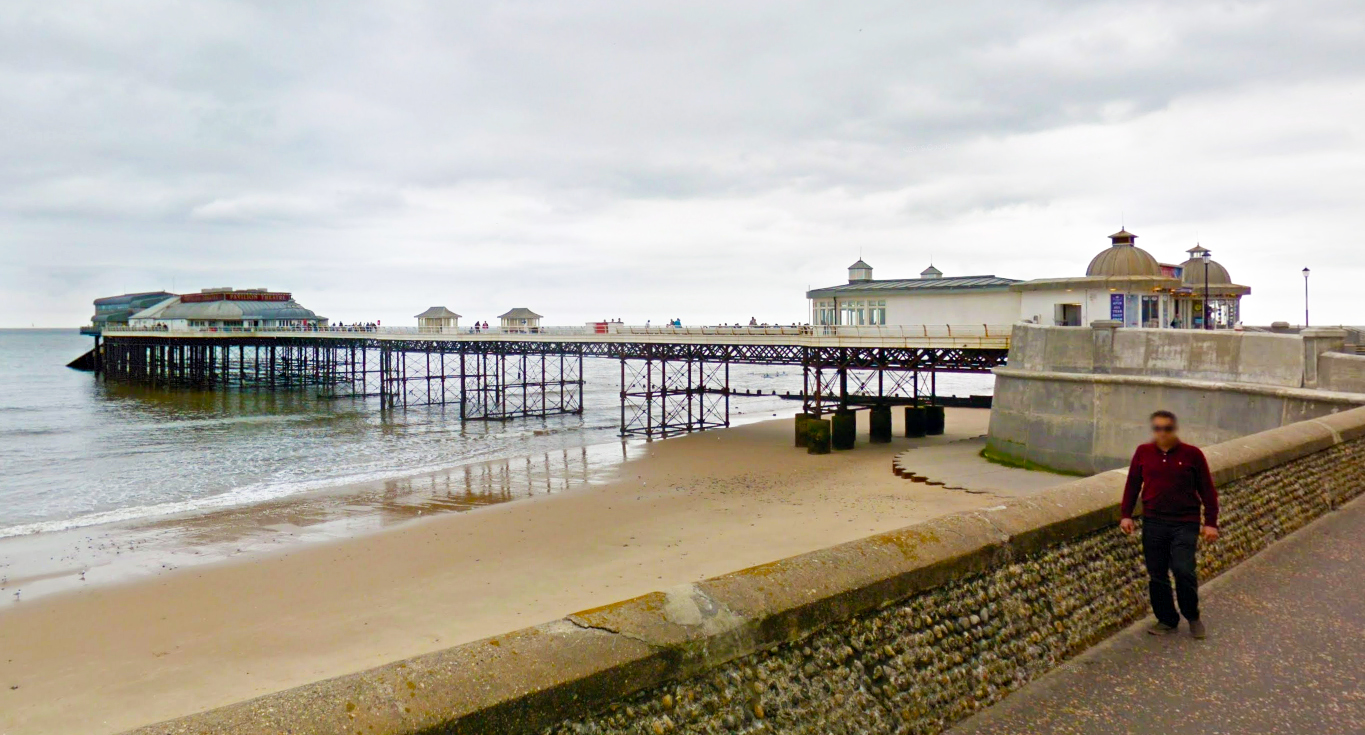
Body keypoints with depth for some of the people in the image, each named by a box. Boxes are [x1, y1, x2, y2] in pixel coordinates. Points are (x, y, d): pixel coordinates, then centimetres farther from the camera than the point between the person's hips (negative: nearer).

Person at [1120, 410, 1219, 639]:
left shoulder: (1192, 454, -2)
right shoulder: (1143, 452, 4)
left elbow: (1207, 490, 3)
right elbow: (1132, 484, 12)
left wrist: (1210, 523, 0)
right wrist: (1126, 514, 6)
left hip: (1185, 524, -3)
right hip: (1153, 523, 3)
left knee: (1183, 570, -14)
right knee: (1156, 575, 6)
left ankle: (1193, 616, 12)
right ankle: (1166, 620, 22)